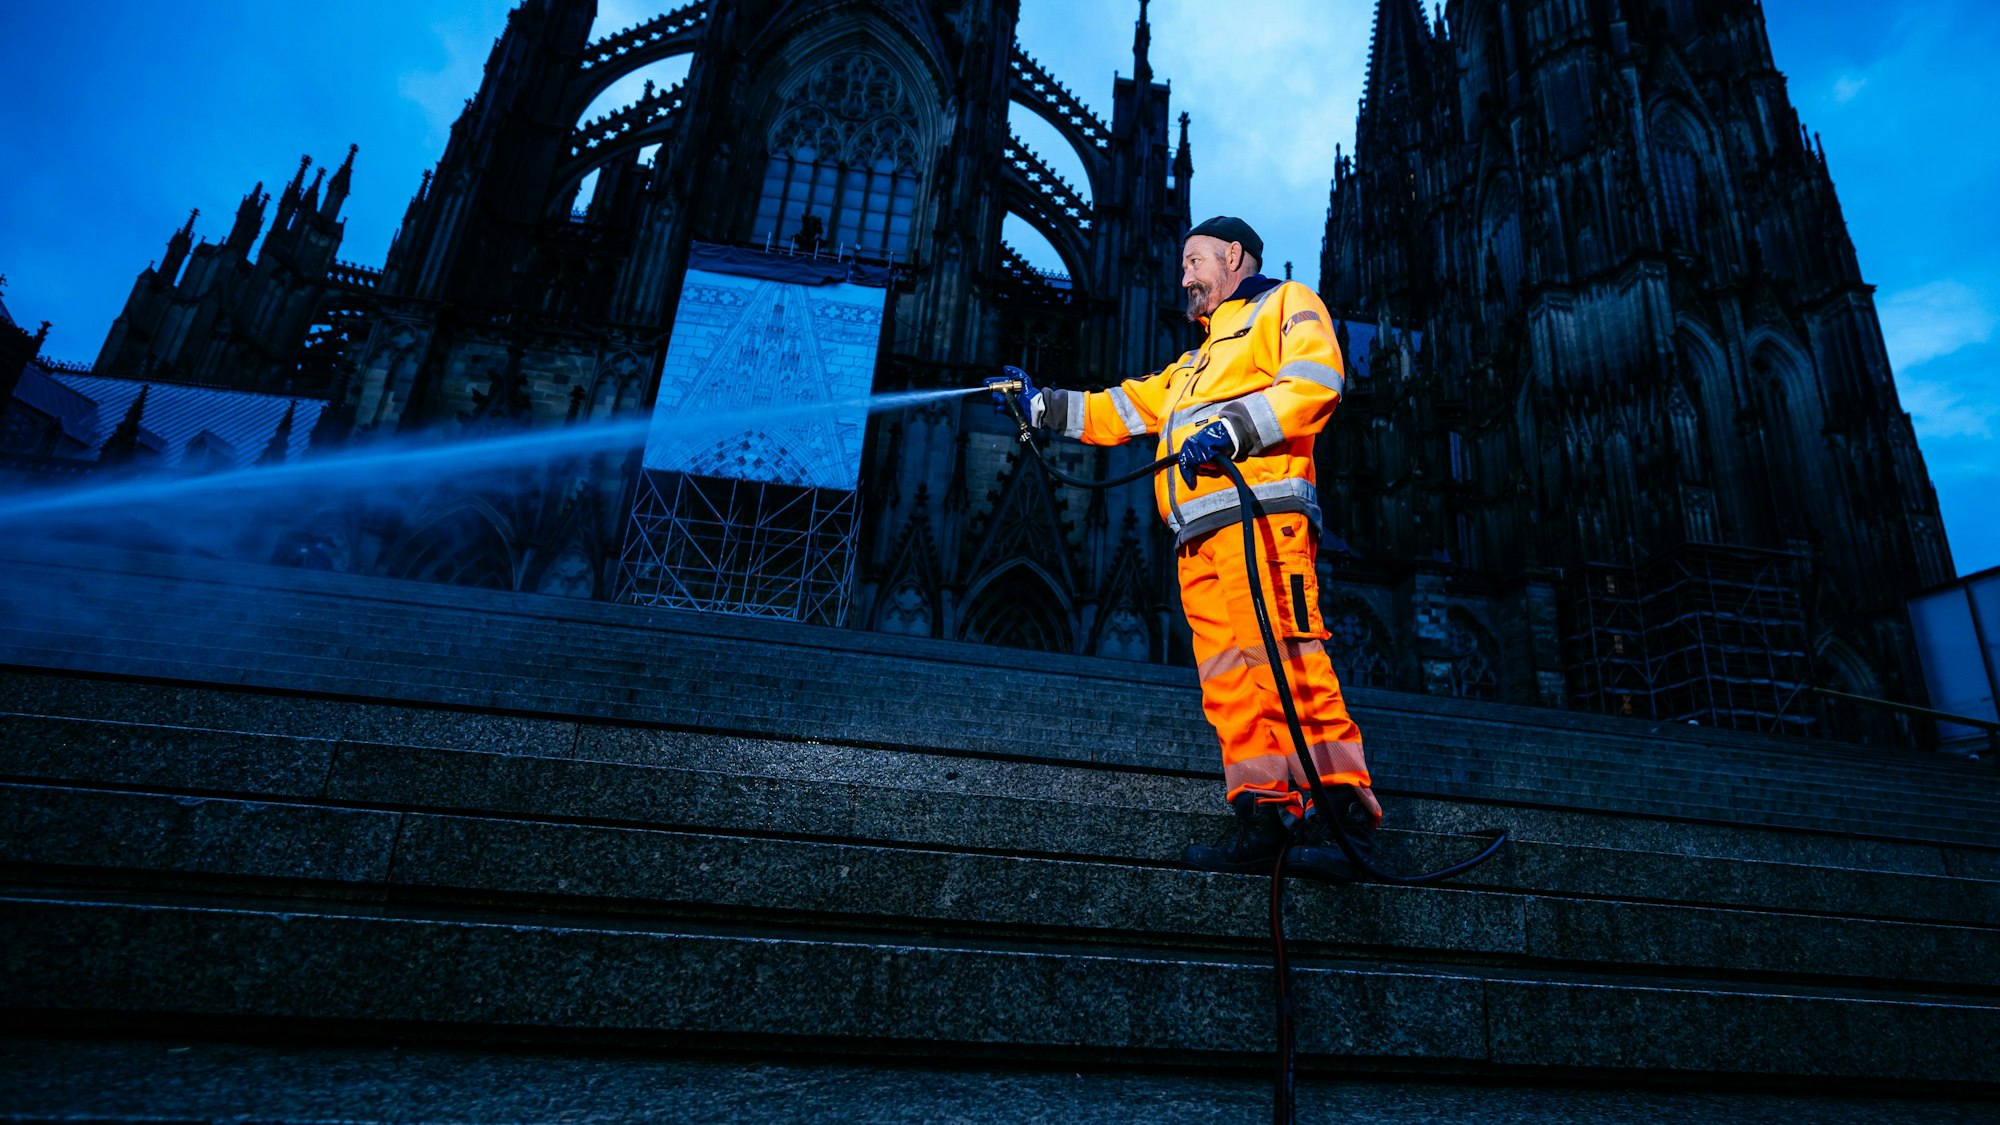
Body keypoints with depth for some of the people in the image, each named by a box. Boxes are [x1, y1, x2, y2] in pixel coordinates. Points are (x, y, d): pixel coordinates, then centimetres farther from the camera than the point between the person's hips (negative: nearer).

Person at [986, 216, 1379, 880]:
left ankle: (1343, 810, -18)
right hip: (1199, 536, 7)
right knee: (1227, 677, -5)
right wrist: (1039, 404, 27)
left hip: (1259, 508, -7)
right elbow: (1115, 413, 34)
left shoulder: (1286, 306, 17)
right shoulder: (1195, 365, 39)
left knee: (1282, 656, -19)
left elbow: (1316, 381, -4)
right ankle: (1264, 817, -6)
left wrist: (1231, 430, -13)